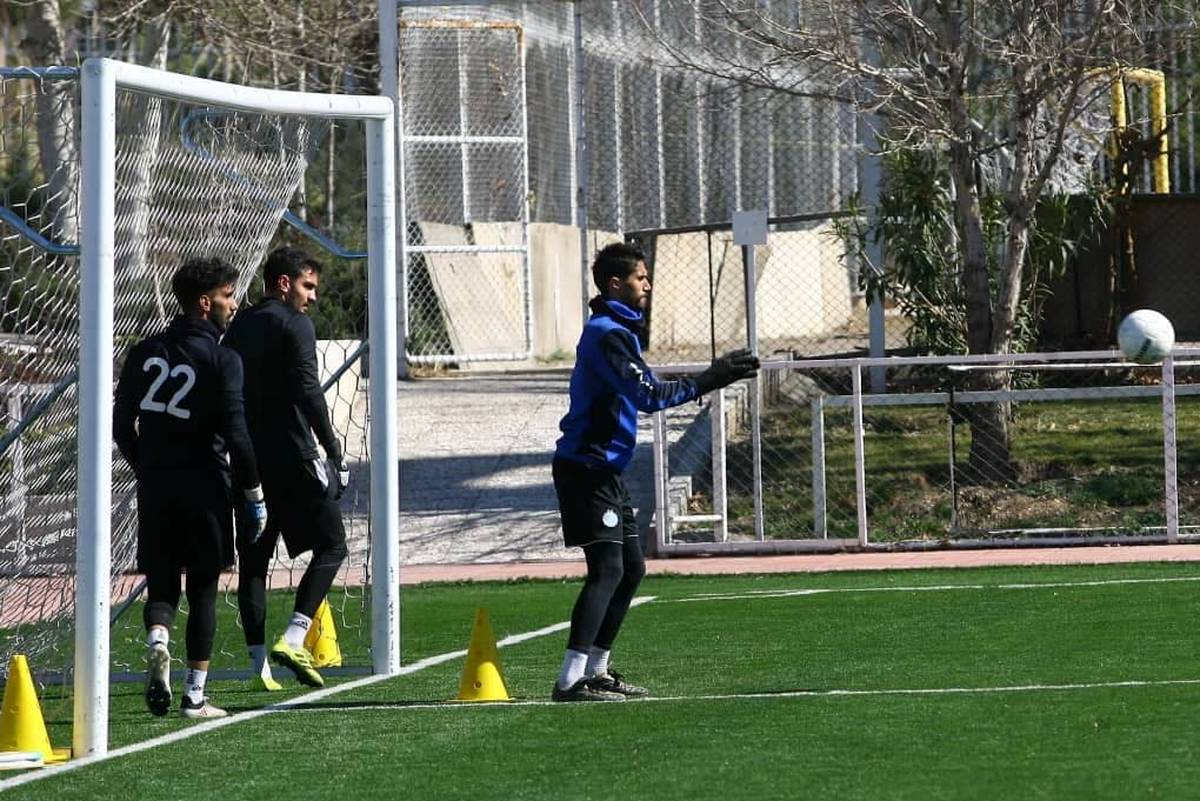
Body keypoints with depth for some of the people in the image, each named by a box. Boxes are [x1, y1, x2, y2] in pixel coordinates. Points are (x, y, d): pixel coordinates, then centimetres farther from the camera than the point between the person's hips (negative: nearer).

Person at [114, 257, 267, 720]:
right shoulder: (222, 360, -9)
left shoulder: (144, 353, 7)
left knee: (161, 582, 12)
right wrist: (254, 495, -5)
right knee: (203, 590, 5)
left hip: (154, 487, 4)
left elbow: (122, 425, 9)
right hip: (204, 488, -4)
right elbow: (235, 434, -13)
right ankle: (195, 696, 5)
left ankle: (157, 644, -20)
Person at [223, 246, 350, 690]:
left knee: (253, 559, 8)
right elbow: (308, 392, -17)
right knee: (331, 545, 2)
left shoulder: (238, 327, 15)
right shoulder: (294, 325, -7)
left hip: (246, 458, 7)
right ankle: (292, 639, -13)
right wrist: (334, 450, -16)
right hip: (291, 455, -7)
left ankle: (259, 664, 5)